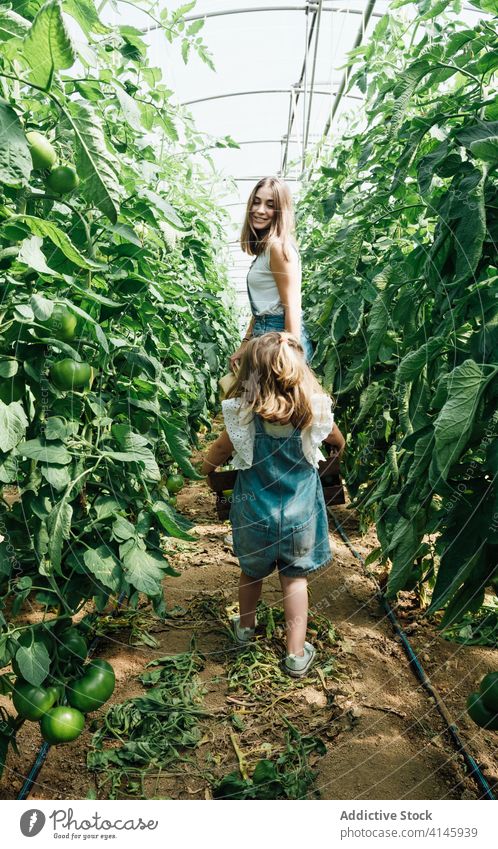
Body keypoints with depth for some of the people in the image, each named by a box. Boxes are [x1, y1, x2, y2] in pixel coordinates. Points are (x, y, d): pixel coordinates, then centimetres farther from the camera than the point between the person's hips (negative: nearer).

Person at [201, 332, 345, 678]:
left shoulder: (243, 415, -19)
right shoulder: (315, 410, -15)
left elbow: (214, 458, -6)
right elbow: (339, 442, 7)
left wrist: (207, 468, 17)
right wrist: (338, 451, 30)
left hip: (255, 513, 0)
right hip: (300, 513, 0)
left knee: (252, 571, 24)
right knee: (295, 577, 17)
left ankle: (246, 627, 47)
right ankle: (297, 653, 24)